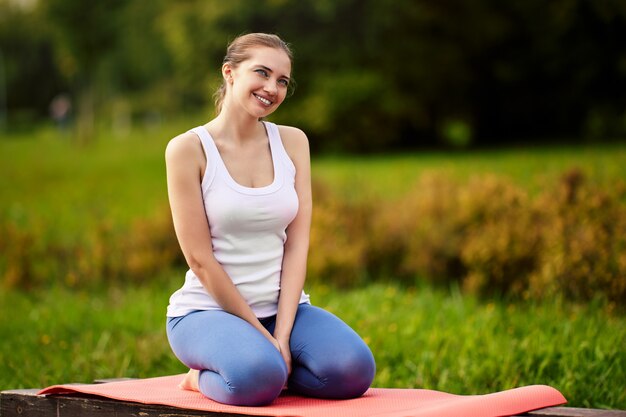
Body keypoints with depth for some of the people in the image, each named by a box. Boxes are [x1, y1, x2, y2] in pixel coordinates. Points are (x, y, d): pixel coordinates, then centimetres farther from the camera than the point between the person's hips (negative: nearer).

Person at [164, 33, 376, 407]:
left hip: (283, 307, 4)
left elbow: (297, 244, -1)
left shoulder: (293, 142, 5)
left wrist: (282, 335, -11)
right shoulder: (188, 149, -8)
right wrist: (262, 335, -12)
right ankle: (204, 376, -1)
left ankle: (266, 364, 3)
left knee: (353, 370, -23)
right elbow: (200, 258, -11)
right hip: (209, 310, -4)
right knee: (256, 378, -35)